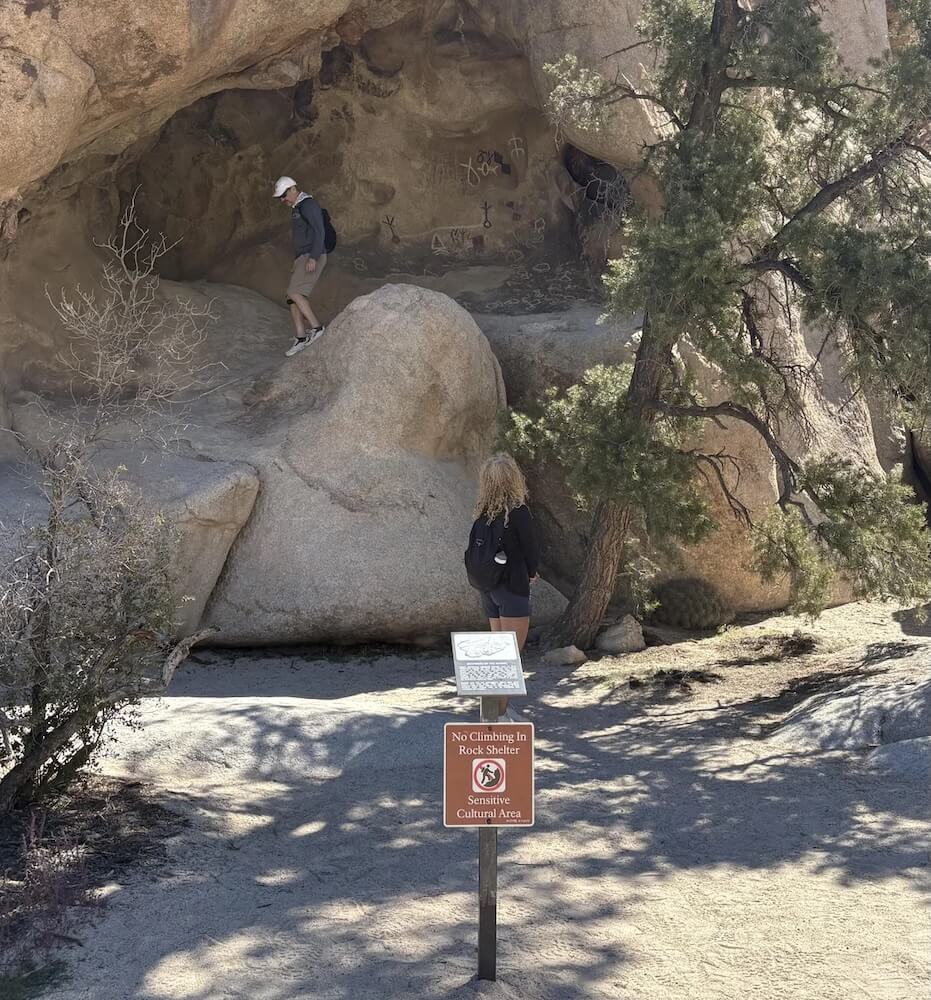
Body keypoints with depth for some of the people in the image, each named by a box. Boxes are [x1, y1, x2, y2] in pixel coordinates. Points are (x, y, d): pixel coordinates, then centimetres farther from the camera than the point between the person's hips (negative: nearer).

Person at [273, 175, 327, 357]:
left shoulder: (308, 205, -9)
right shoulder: (297, 209, 22)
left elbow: (319, 232, -18)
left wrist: (313, 258, -25)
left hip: (312, 258, -10)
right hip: (302, 258, 10)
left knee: (294, 292, -20)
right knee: (293, 297, 3)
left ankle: (316, 327, -18)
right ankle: (301, 338, 1)